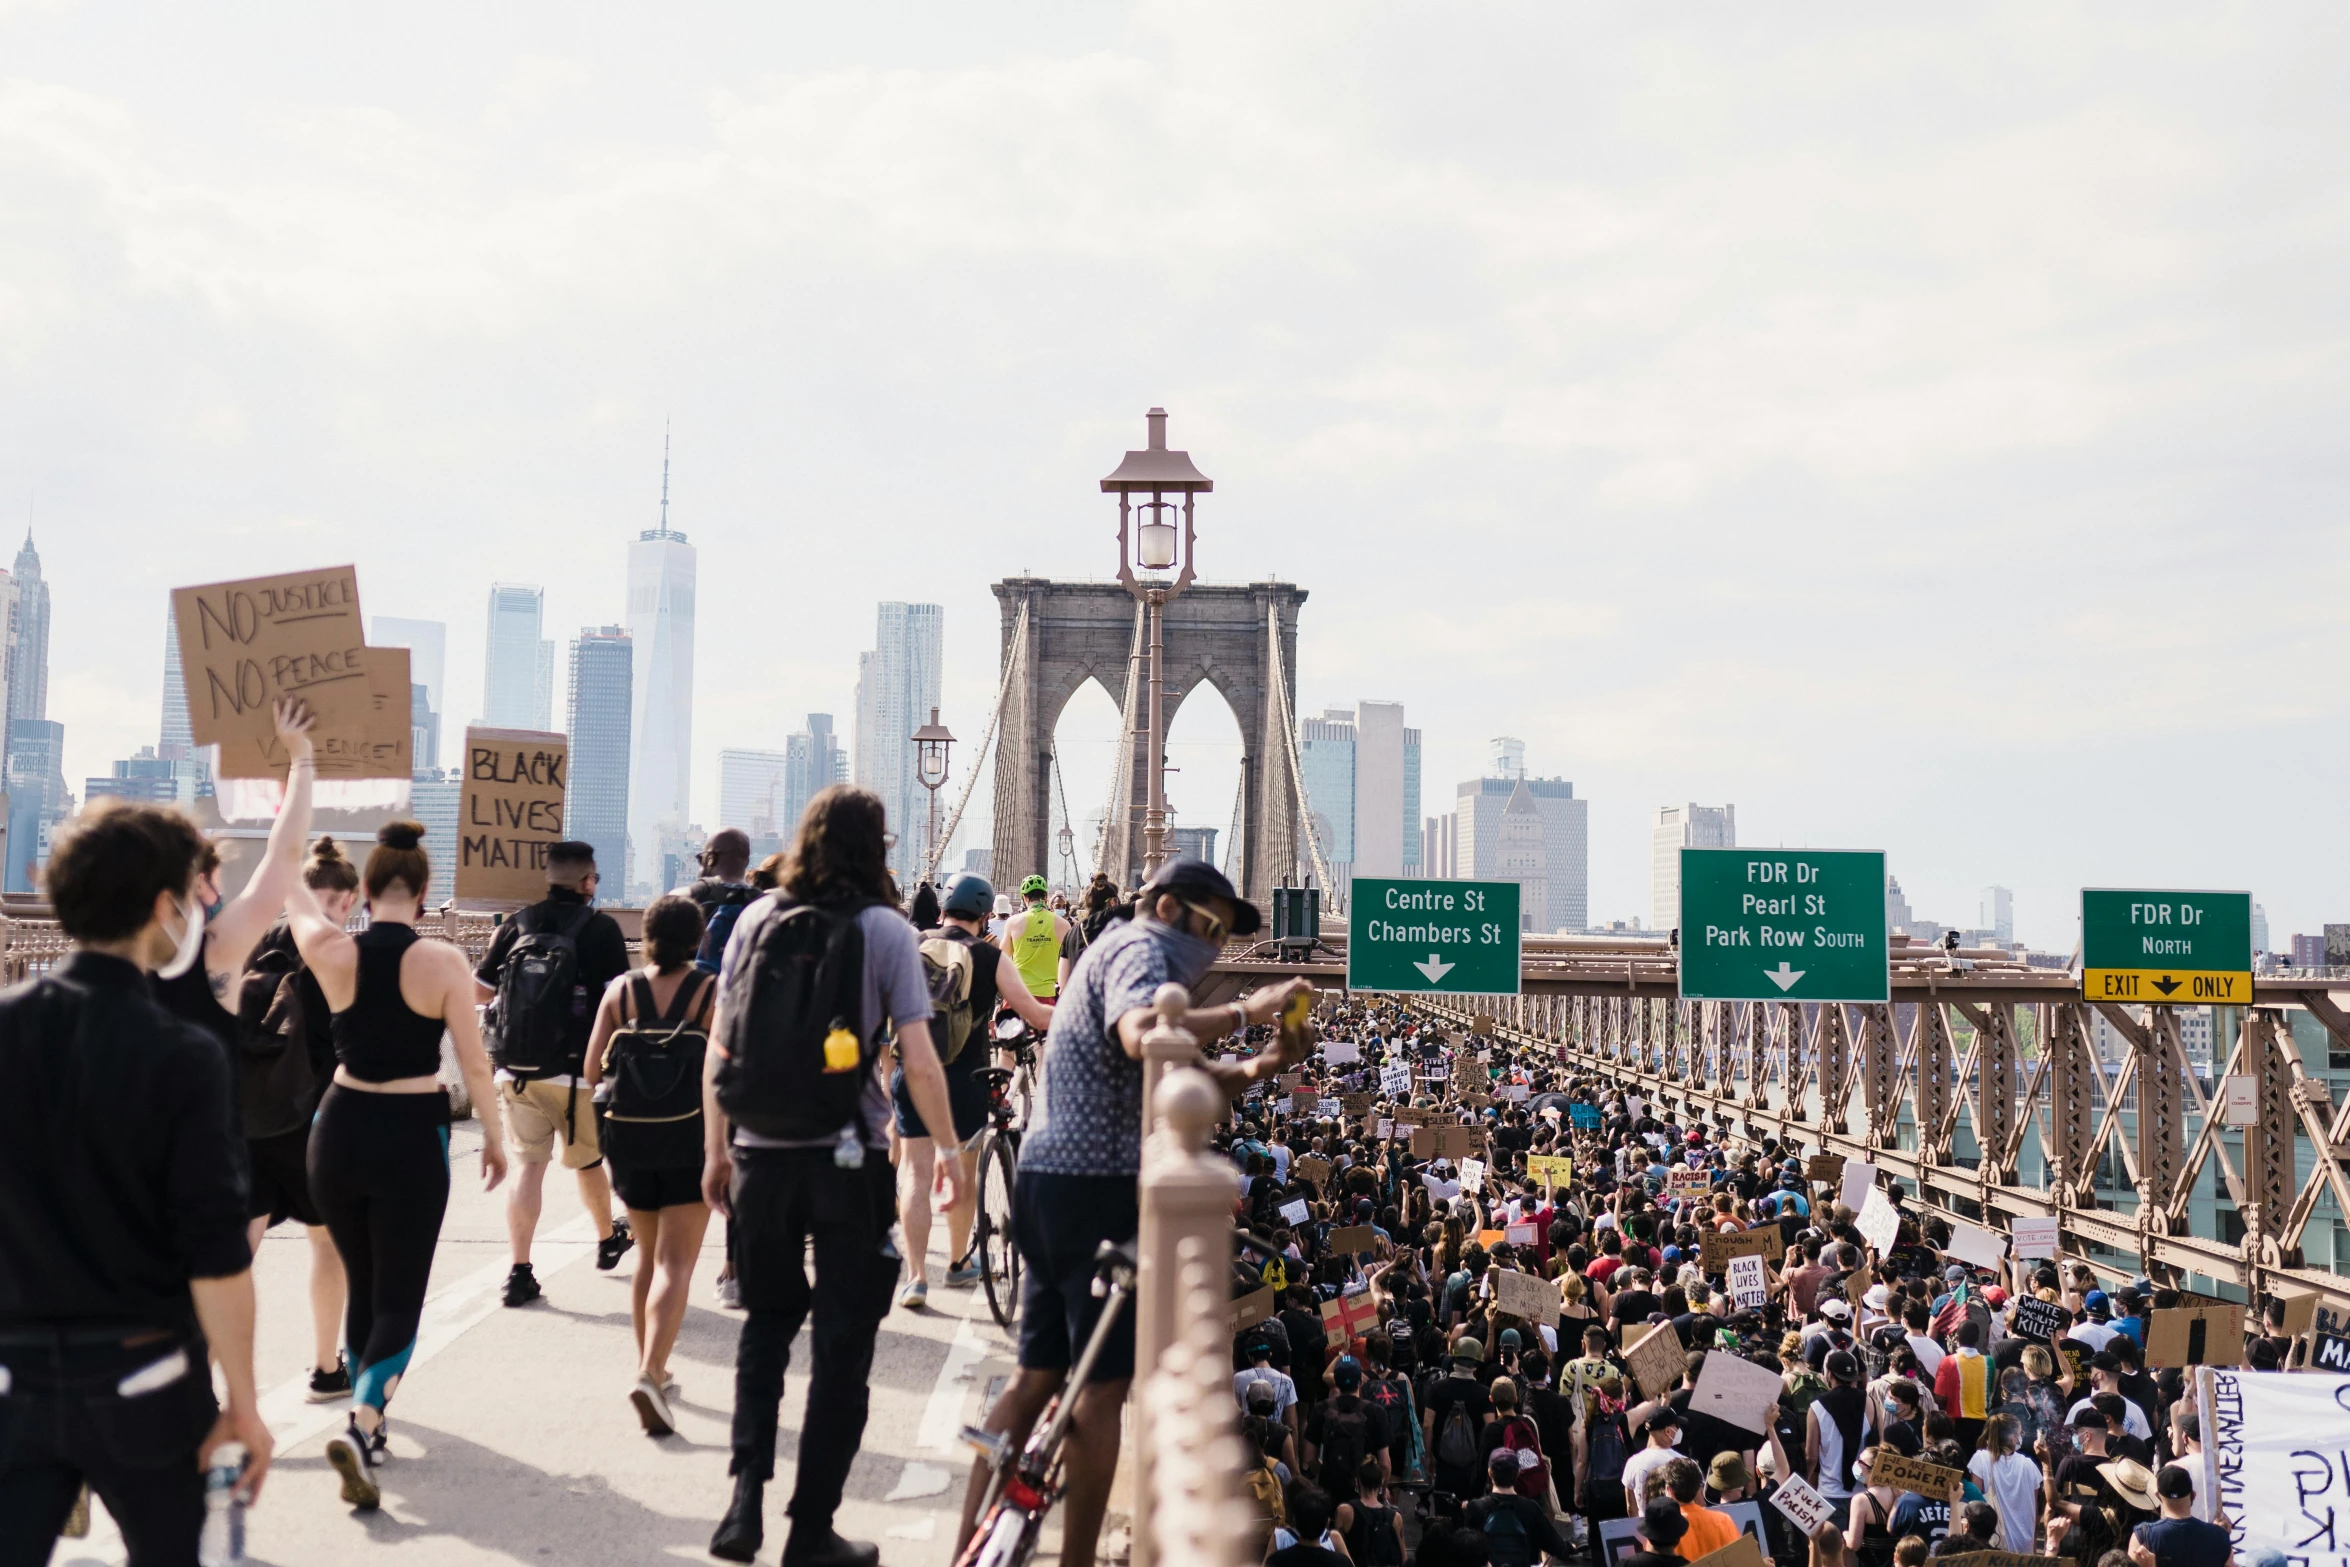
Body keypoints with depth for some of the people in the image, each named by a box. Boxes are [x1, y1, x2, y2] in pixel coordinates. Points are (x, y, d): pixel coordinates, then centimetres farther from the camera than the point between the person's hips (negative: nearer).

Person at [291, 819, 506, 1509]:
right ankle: (360, 1423, -18)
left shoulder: (332, 952, -5)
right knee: (399, 1300, 3)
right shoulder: (444, 961, -12)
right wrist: (493, 1137, 7)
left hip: (339, 1129, 4)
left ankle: (368, 1426, 32)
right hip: (412, 1136, -3)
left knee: (362, 1287, 21)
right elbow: (474, 1063, -7)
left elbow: (292, 894, 16)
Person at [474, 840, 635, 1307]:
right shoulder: (601, 927, -6)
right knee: (588, 1160, 16)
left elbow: (480, 989, 10)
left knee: (527, 1164, 5)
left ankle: (519, 1272, -2)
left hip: (515, 1071, 2)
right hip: (577, 1072, -2)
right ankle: (608, 1240, 38)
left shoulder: (516, 925, 4)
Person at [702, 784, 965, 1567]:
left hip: (760, 1157, 3)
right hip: (849, 1160, -3)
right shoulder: (885, 930, -7)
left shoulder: (756, 920, 2)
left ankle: (746, 1497, 10)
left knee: (765, 1324, 22)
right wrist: (949, 1152, 2)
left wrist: (715, 1150, 13)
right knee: (842, 1345, 9)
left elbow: (719, 1049, 4)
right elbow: (919, 1065, -10)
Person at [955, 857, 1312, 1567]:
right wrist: (1245, 1011, -23)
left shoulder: (1121, 951, 25)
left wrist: (1257, 1068, 1)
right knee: (1104, 1383, -2)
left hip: (1047, 1182, 10)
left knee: (1040, 1374, 13)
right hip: (1096, 1187, -10)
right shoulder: (1140, 947, -8)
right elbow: (1143, 1037, -31)